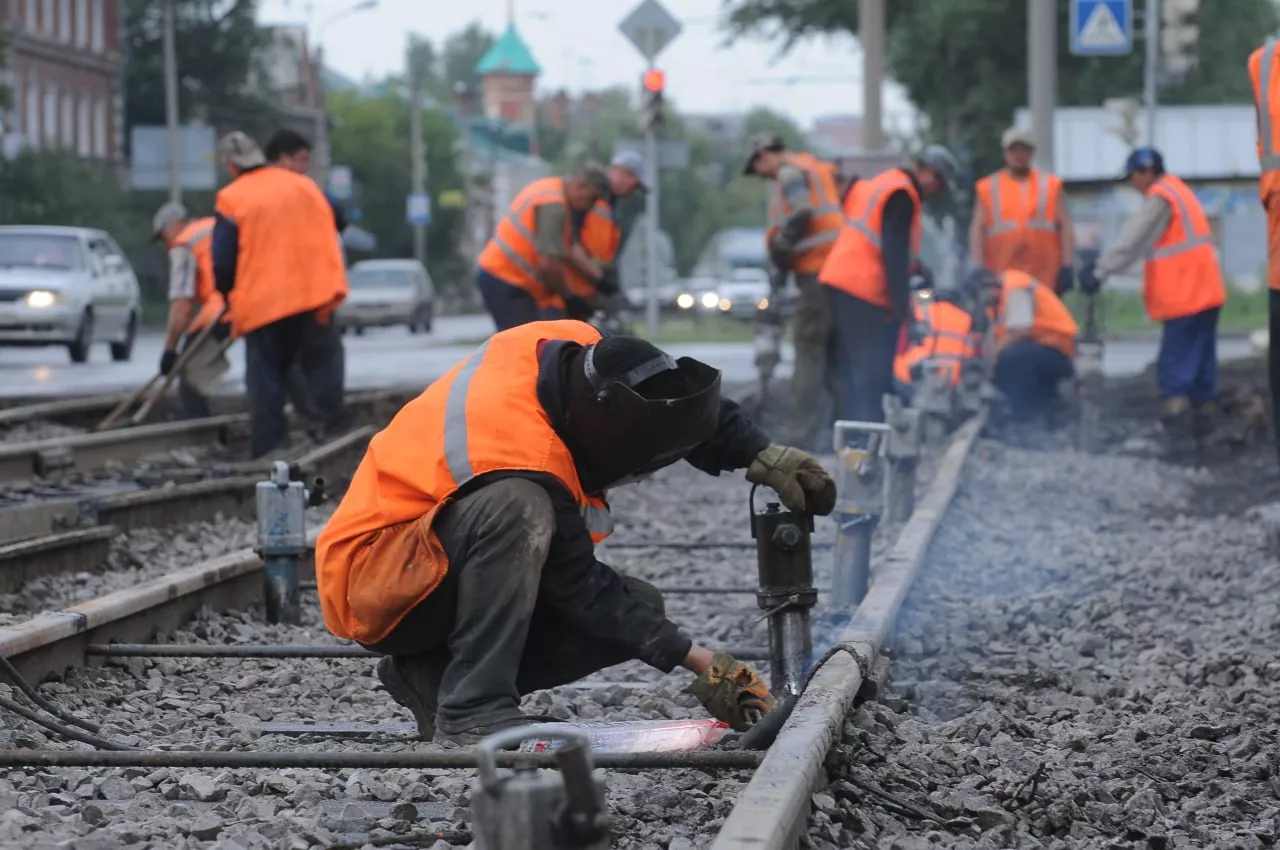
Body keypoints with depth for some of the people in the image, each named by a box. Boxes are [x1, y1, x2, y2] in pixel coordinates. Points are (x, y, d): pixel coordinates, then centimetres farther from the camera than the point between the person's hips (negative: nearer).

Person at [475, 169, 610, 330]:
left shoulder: (550, 189, 13)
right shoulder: (553, 205, -20)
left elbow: (571, 246, 9)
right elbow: (549, 263, -25)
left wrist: (598, 275, 0)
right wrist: (569, 297, -11)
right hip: (505, 282, -11)